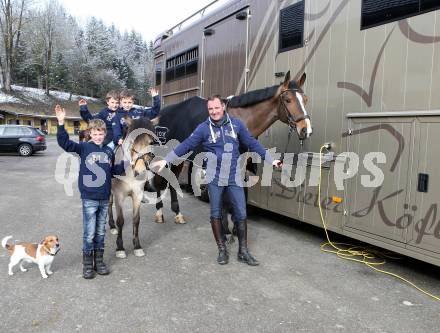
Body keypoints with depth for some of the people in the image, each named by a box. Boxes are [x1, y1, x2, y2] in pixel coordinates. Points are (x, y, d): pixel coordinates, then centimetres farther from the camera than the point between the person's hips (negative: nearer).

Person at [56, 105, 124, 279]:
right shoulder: (84, 147, -2)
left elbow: (114, 171, 18)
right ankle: (87, 264, 16)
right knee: (89, 233, 1)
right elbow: (64, 143, -15)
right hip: (89, 198, -4)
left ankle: (99, 261, 26)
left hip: (104, 199, 4)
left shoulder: (109, 151, 9)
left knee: (100, 232, 14)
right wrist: (61, 123, -25)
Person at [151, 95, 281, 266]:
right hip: (215, 177, -1)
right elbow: (186, 145, -5)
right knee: (216, 214, 7)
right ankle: (222, 250, 23)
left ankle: (243, 251, 19)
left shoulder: (236, 124, 1)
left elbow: (252, 143, 8)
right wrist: (165, 160, -10)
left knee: (241, 214, 4)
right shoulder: (204, 128, -4)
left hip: (234, 176, 1)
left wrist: (270, 160, 10)